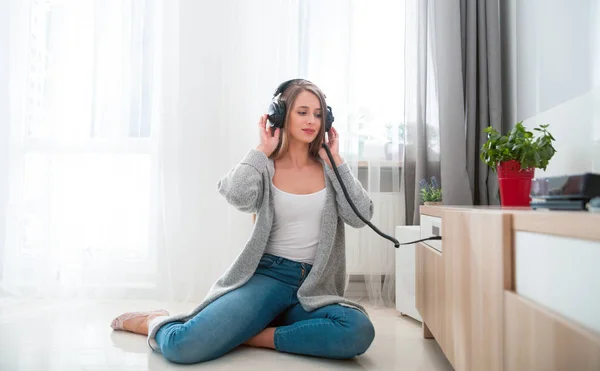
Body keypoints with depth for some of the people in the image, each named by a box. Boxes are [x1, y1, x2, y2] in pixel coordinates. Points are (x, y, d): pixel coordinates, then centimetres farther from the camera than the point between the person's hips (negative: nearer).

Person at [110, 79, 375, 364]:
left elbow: (361, 216, -4)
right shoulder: (265, 167, 1)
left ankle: (256, 335, -13)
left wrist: (336, 160, -3)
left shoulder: (328, 168, 7)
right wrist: (262, 150, -9)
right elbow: (238, 196, -22)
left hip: (314, 286, 3)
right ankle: (155, 322, 14)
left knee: (359, 332, -32)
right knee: (183, 346, -24)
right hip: (268, 275, -2)